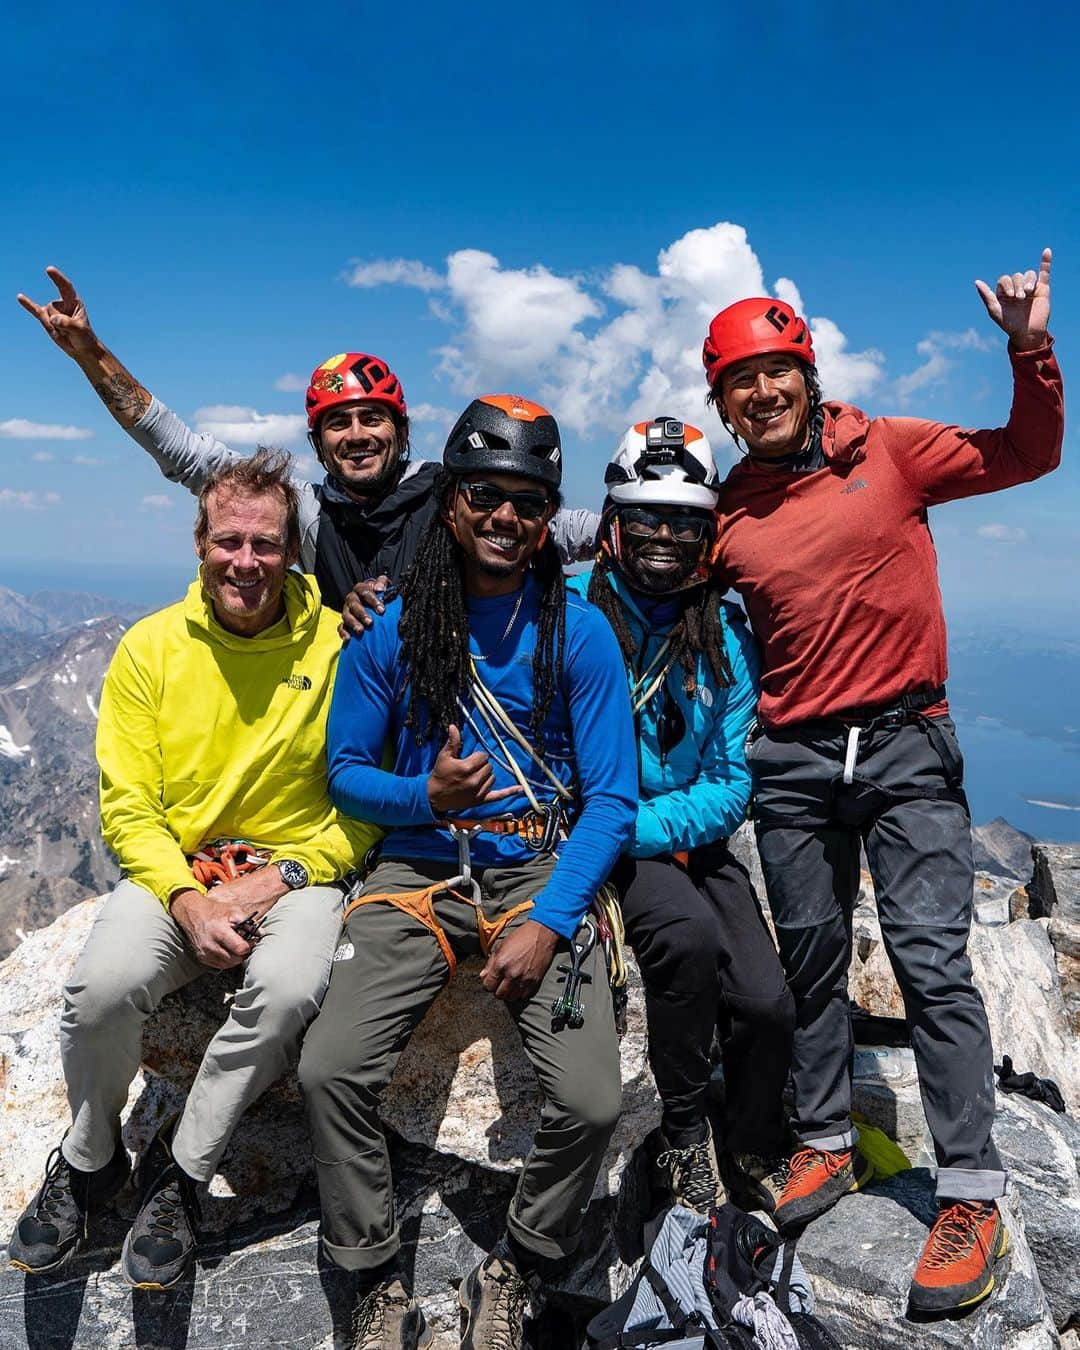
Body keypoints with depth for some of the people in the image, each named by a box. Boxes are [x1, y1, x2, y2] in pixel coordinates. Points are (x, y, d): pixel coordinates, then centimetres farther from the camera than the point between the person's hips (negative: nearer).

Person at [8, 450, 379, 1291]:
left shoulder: (338, 646, -6)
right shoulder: (152, 647, 0)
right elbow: (127, 806, -1)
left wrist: (280, 879, -17)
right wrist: (189, 900, -16)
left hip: (296, 872, -1)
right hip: (172, 871, 2)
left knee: (289, 989, -31)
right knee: (102, 985, -25)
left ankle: (181, 1169, -2)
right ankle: (88, 1160, 9)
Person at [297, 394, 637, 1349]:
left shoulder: (579, 633, -3)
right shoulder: (390, 628, 1)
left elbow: (611, 798, -4)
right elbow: (347, 771, 7)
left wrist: (547, 923, -15)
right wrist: (424, 793, -14)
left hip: (544, 876, -1)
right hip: (418, 874, 1)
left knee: (591, 1101, -17)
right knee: (329, 1070, -18)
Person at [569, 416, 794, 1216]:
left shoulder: (725, 636, 3)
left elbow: (731, 782, -1)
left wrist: (643, 825, -15)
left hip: (693, 839, 3)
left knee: (769, 1003, -13)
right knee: (689, 931, -31)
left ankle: (755, 1163, 19)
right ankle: (685, 1141, -6)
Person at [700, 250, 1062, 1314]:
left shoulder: (887, 451, 1)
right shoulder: (727, 517, 6)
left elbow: (1027, 456, 4)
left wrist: (1030, 349, -7)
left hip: (904, 744, -2)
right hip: (791, 759, 3)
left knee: (931, 958, -5)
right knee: (810, 956, 11)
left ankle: (971, 1194, 7)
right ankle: (826, 1142, 29)